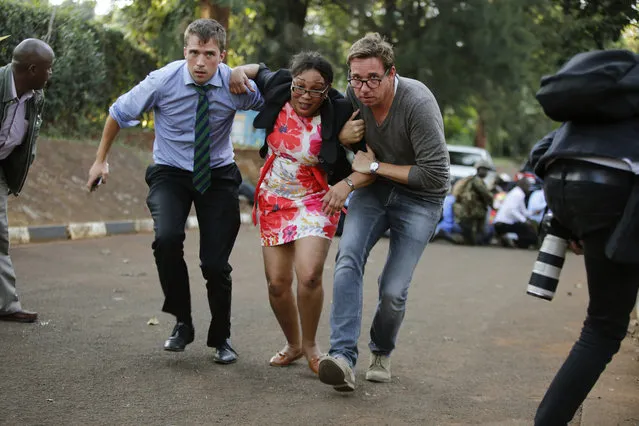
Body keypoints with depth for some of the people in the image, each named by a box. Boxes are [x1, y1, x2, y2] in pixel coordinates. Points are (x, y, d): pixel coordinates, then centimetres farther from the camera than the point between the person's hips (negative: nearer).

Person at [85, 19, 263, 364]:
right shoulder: (163, 81, -16)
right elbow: (119, 113, -1)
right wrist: (101, 160, 7)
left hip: (218, 175, 1)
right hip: (170, 173, 0)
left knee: (216, 263, -5)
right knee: (167, 238, -28)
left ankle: (221, 338, 22)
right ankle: (182, 322, -6)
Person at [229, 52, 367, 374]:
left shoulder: (339, 117, -19)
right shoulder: (278, 92, -9)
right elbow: (259, 70, 15)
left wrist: (347, 184, -34)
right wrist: (239, 71, -6)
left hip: (316, 201, -4)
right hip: (273, 199, 4)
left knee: (309, 276, -21)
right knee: (277, 283, 3)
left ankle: (310, 345, 5)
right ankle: (293, 345, 29)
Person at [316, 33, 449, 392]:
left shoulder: (418, 102, -28)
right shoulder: (354, 94, -10)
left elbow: (436, 175, -27)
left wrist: (376, 166, -21)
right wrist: (342, 136, -14)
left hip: (420, 198, -4)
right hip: (375, 188, 4)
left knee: (394, 291, -7)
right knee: (348, 259, -22)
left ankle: (382, 353, 24)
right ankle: (343, 356, -29)